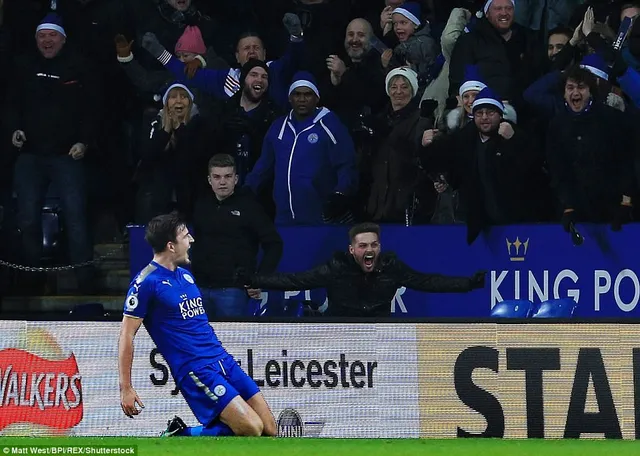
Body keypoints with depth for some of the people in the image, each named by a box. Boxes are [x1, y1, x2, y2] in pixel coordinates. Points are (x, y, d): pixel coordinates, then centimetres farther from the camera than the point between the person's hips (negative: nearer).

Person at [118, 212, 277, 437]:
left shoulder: (186, 275, 16)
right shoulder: (146, 282, -8)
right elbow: (127, 335, -9)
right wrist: (125, 389, -12)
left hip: (222, 360, 8)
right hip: (195, 371, -8)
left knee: (269, 431, -1)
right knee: (251, 428, -21)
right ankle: (179, 436, -4)